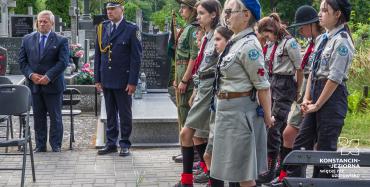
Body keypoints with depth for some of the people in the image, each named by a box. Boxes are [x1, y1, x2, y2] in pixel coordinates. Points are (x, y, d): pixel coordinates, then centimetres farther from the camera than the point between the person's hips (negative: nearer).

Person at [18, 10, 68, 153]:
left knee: (55, 117, 4)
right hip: (34, 85, 3)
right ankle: (40, 145, 16)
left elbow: (63, 62, -10)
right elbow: (22, 61, 7)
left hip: (53, 85, -3)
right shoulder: (27, 39, 9)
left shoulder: (61, 41, -1)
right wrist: (31, 75, -9)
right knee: (38, 117, 9)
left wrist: (48, 77, -18)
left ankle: (56, 145, 13)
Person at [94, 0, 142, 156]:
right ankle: (111, 143, 20)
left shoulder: (131, 30, -6)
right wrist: (97, 79, 6)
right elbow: (98, 55, 10)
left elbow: (136, 58, -8)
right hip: (106, 80, 4)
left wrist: (132, 82, -12)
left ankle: (125, 144, 15)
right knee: (110, 114, 12)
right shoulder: (102, 28, 8)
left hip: (123, 81, -4)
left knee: (125, 114, 5)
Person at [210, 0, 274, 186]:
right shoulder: (235, 41, 9)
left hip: (238, 108, -9)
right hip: (226, 108, 10)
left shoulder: (249, 45, -19)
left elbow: (263, 85, -16)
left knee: (242, 167, -1)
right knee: (233, 164, 18)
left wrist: (267, 116, -10)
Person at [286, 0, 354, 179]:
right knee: (301, 142, 11)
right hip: (317, 92, 8)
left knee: (326, 147, 1)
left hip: (332, 95, -8)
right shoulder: (322, 38, 11)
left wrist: (317, 104, -13)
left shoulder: (341, 41, -13)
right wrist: (307, 98, 3)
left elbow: (334, 78, -17)